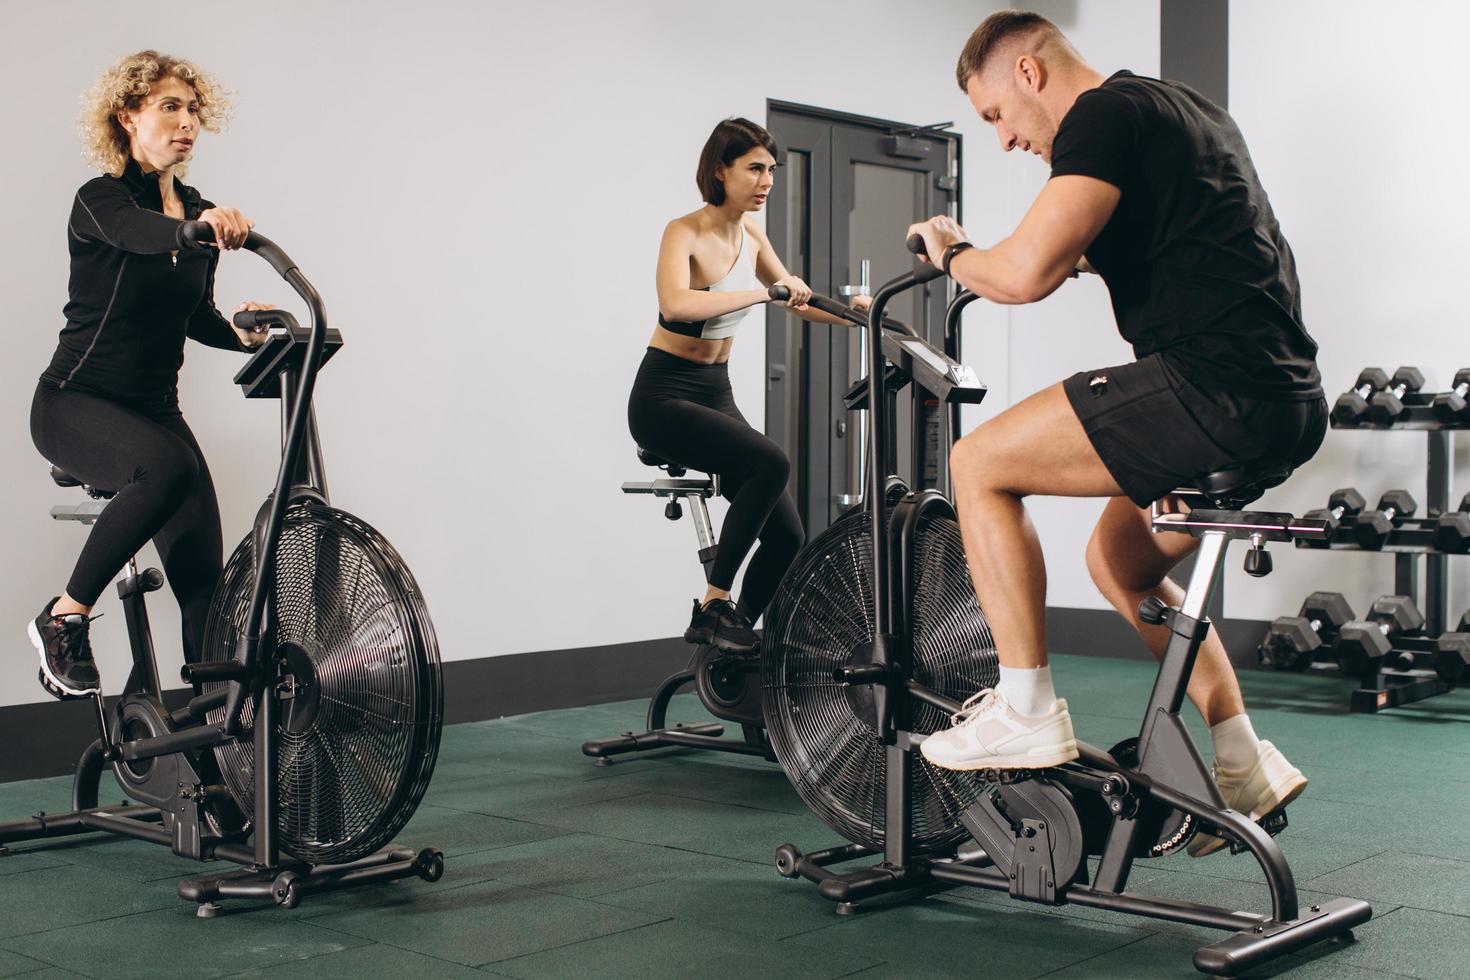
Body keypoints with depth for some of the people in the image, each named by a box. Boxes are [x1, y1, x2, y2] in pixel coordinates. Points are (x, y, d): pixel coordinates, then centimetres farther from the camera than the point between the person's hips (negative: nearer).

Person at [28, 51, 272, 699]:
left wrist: (239, 334, -3)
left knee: (203, 576, -10)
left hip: (155, 408, 6)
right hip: (74, 402, -6)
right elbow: (137, 231, -36)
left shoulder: (200, 213, 8)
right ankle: (63, 619, -20)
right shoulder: (100, 199, -11)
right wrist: (198, 227, -58)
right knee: (167, 468, -37)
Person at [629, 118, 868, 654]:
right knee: (770, 463, -32)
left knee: (787, 536, -4)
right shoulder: (685, 232, -15)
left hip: (715, 393, 7)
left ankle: (734, 634, 11)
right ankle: (713, 605, -22)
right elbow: (675, 305, -35)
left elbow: (796, 301, 17)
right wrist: (764, 292, -40)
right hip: (663, 396, -7)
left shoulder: (751, 235, 6)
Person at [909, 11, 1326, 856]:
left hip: (1217, 388, -10)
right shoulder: (1186, 109, 24)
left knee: (980, 465, -1)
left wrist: (953, 252, 2)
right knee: (1119, 560, 25)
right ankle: (1246, 769, 25)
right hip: (1293, 404, 10)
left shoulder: (1105, 115, -7)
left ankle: (1027, 713, 2)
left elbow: (1024, 273, -18)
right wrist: (1085, 255, 38)